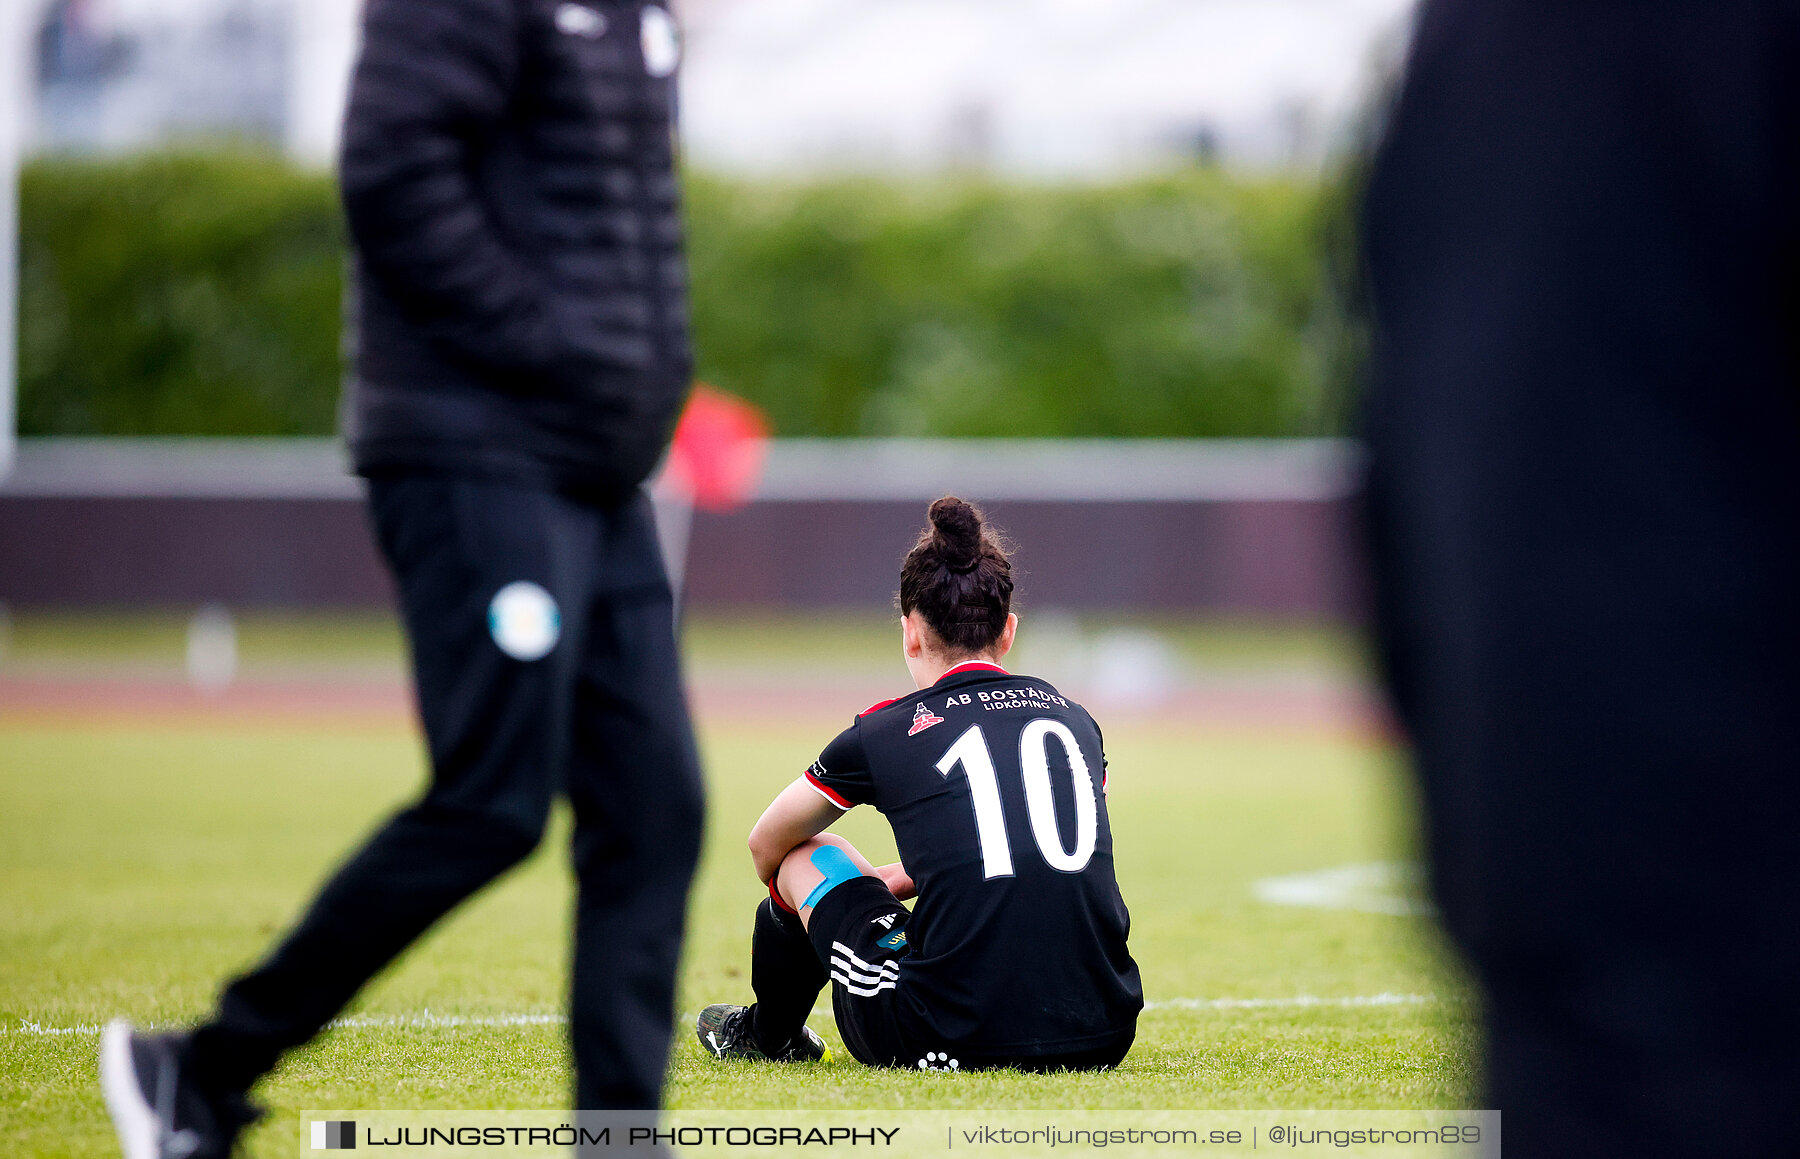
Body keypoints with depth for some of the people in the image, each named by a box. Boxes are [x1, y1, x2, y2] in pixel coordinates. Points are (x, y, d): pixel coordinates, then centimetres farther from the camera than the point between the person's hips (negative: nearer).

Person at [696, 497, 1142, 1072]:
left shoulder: (884, 732, 3)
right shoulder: (1075, 721, 13)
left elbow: (766, 845, 21)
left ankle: (765, 1034, 48)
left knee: (804, 857, 21)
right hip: (1104, 1038, 4)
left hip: (953, 1045, -3)